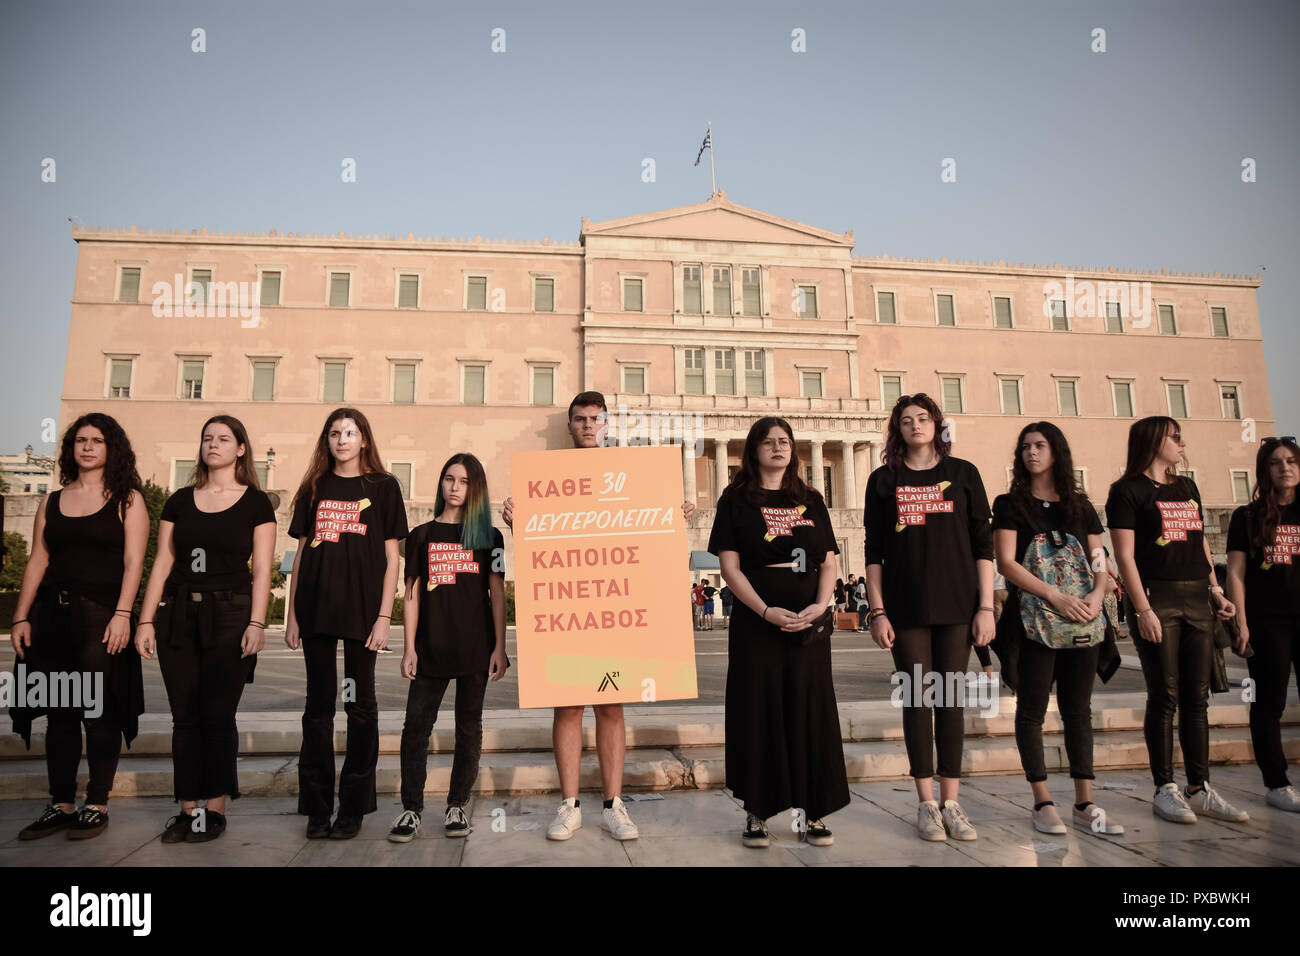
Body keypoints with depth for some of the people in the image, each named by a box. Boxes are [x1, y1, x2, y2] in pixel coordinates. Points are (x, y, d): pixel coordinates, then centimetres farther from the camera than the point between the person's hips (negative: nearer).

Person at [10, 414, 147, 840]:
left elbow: (133, 562, -7)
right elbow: (37, 562, 11)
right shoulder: (52, 501, 14)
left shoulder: (127, 500, 1)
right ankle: (61, 804, 20)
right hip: (53, 617, 4)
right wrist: (21, 618, 5)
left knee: (99, 712, 1)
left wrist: (122, 614, -16)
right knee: (59, 713, 9)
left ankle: (97, 805, 11)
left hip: (101, 616, -4)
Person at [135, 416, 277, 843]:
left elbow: (262, 570, -3)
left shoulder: (256, 503, 1)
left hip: (229, 615, -3)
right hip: (179, 614, 4)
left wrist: (256, 623, -12)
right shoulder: (180, 501, 10)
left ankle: (215, 809, 11)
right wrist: (145, 620, 2)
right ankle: (187, 808, 16)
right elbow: (162, 563, 9)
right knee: (185, 715, 6)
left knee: (217, 715, -1)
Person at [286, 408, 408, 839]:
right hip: (316, 608, 3)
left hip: (362, 609, -3)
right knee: (318, 705, 7)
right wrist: (291, 615, 7)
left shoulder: (382, 486, 4)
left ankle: (353, 807, 14)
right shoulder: (314, 488, 12)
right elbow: (301, 554, 13)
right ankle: (316, 807, 16)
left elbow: (391, 557, 0)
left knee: (361, 706, 4)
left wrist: (384, 616, -7)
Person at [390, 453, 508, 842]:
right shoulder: (421, 536, 9)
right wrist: (409, 647, 1)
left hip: (476, 648, 0)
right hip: (430, 647, 1)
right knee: (416, 726, -1)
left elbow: (497, 594, 4)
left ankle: (457, 806, 18)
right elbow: (412, 594, 7)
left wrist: (499, 646, -3)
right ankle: (411, 809, 9)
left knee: (469, 726, 7)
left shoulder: (488, 536, 7)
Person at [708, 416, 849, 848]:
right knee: (758, 714, 2)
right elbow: (729, 566, -5)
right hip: (756, 624, -3)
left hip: (808, 626, 3)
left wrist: (820, 605, -9)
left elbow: (829, 562, 9)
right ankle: (757, 812, 13)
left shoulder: (810, 500, 12)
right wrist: (766, 611, -16)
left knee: (810, 713, 6)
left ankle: (813, 812, 16)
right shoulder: (737, 500, 2)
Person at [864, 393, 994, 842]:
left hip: (956, 605, 0)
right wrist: (877, 611, -2)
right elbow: (874, 551, 4)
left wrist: (986, 606, -2)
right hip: (906, 609, 0)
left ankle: (951, 802, 16)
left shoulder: (963, 473, 6)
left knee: (950, 699, 5)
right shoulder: (884, 480, 5)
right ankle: (926, 804, 14)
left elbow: (983, 544, 4)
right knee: (917, 700, 3)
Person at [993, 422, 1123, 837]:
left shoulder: (1080, 506, 14)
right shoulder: (1010, 504, 2)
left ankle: (1084, 803, 16)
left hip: (1081, 622, 4)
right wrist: (1056, 596, -16)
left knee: (1078, 709, 8)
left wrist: (1097, 595, -10)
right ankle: (1043, 803, 10)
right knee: (1032, 709, 1)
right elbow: (1006, 562, -8)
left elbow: (1101, 564, 11)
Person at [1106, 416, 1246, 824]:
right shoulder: (1128, 490, -3)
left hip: (1196, 599, 6)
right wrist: (1143, 610, -15)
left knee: (1197, 698, 8)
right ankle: (1165, 789, 7)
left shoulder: (1187, 488, 18)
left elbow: (1201, 543, 22)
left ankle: (1200, 789, 15)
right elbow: (1124, 556, -9)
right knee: (1165, 696, -2)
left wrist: (1216, 590, 11)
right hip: (1156, 598, -6)